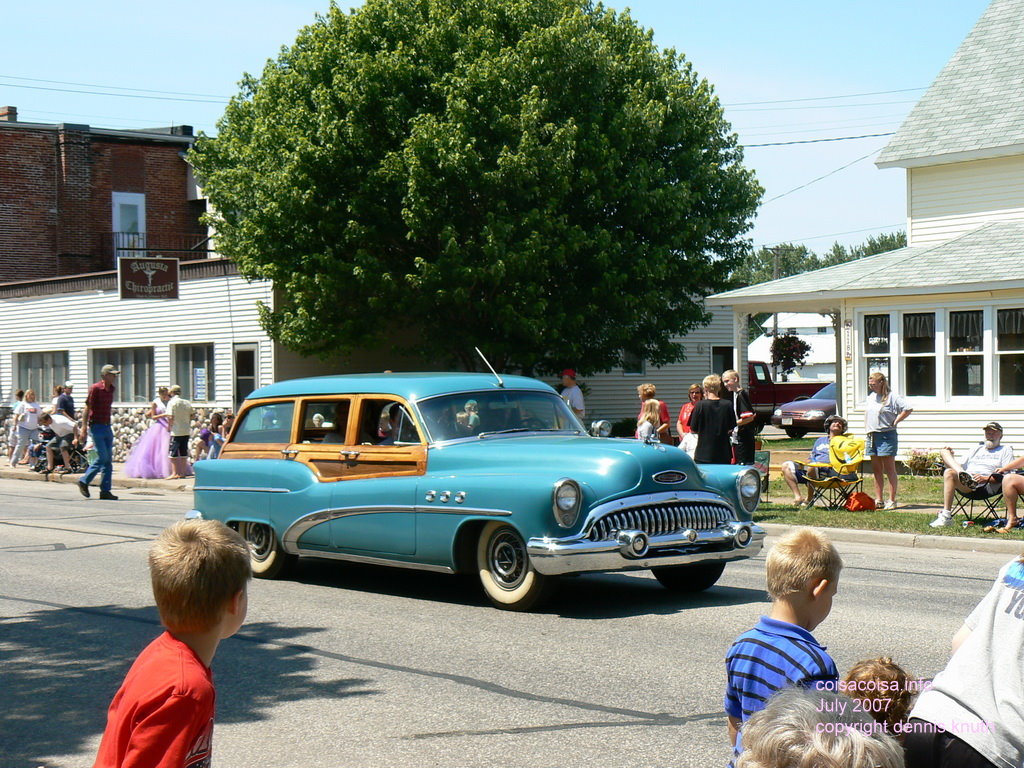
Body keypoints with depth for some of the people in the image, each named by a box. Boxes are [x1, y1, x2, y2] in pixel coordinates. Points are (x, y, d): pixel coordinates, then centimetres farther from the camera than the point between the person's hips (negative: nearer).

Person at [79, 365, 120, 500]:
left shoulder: (112, 389, 11)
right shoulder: (95, 388, -10)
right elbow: (87, 408, -11)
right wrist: (84, 429, -17)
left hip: (107, 427, 7)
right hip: (96, 427, -7)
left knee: (108, 460, 3)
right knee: (102, 457, -12)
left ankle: (105, 491, 5)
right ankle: (84, 482, 5)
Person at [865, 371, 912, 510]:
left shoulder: (891, 397, -9)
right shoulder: (871, 397, 14)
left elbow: (908, 409, -17)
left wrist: (895, 421, -12)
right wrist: (867, 429, 14)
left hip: (886, 436, -8)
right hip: (872, 436, 8)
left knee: (889, 469, -3)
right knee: (876, 470, 9)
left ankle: (891, 501, -1)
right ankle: (878, 500, 13)